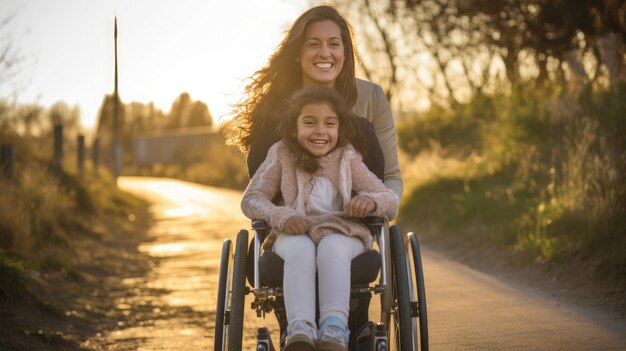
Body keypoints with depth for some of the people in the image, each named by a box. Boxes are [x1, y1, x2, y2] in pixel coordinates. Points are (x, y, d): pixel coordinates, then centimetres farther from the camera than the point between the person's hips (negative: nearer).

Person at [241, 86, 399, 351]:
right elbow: (251, 199, 3)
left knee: (331, 248, -37)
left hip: (340, 232, 0)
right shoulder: (282, 154, 9)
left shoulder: (347, 158, 10)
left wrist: (370, 201, -19)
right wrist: (282, 216, -19)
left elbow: (391, 201, 7)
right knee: (300, 249, -37)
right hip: (293, 234, 0)